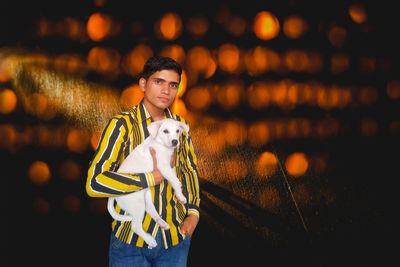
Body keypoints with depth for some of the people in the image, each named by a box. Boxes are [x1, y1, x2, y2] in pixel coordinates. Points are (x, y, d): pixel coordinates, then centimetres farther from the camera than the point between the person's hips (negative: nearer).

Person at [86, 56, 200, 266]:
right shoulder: (122, 124, -10)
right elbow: (94, 182, -20)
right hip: (130, 241, -4)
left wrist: (193, 212, 8)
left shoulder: (180, 125, 6)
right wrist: (152, 177, -19)